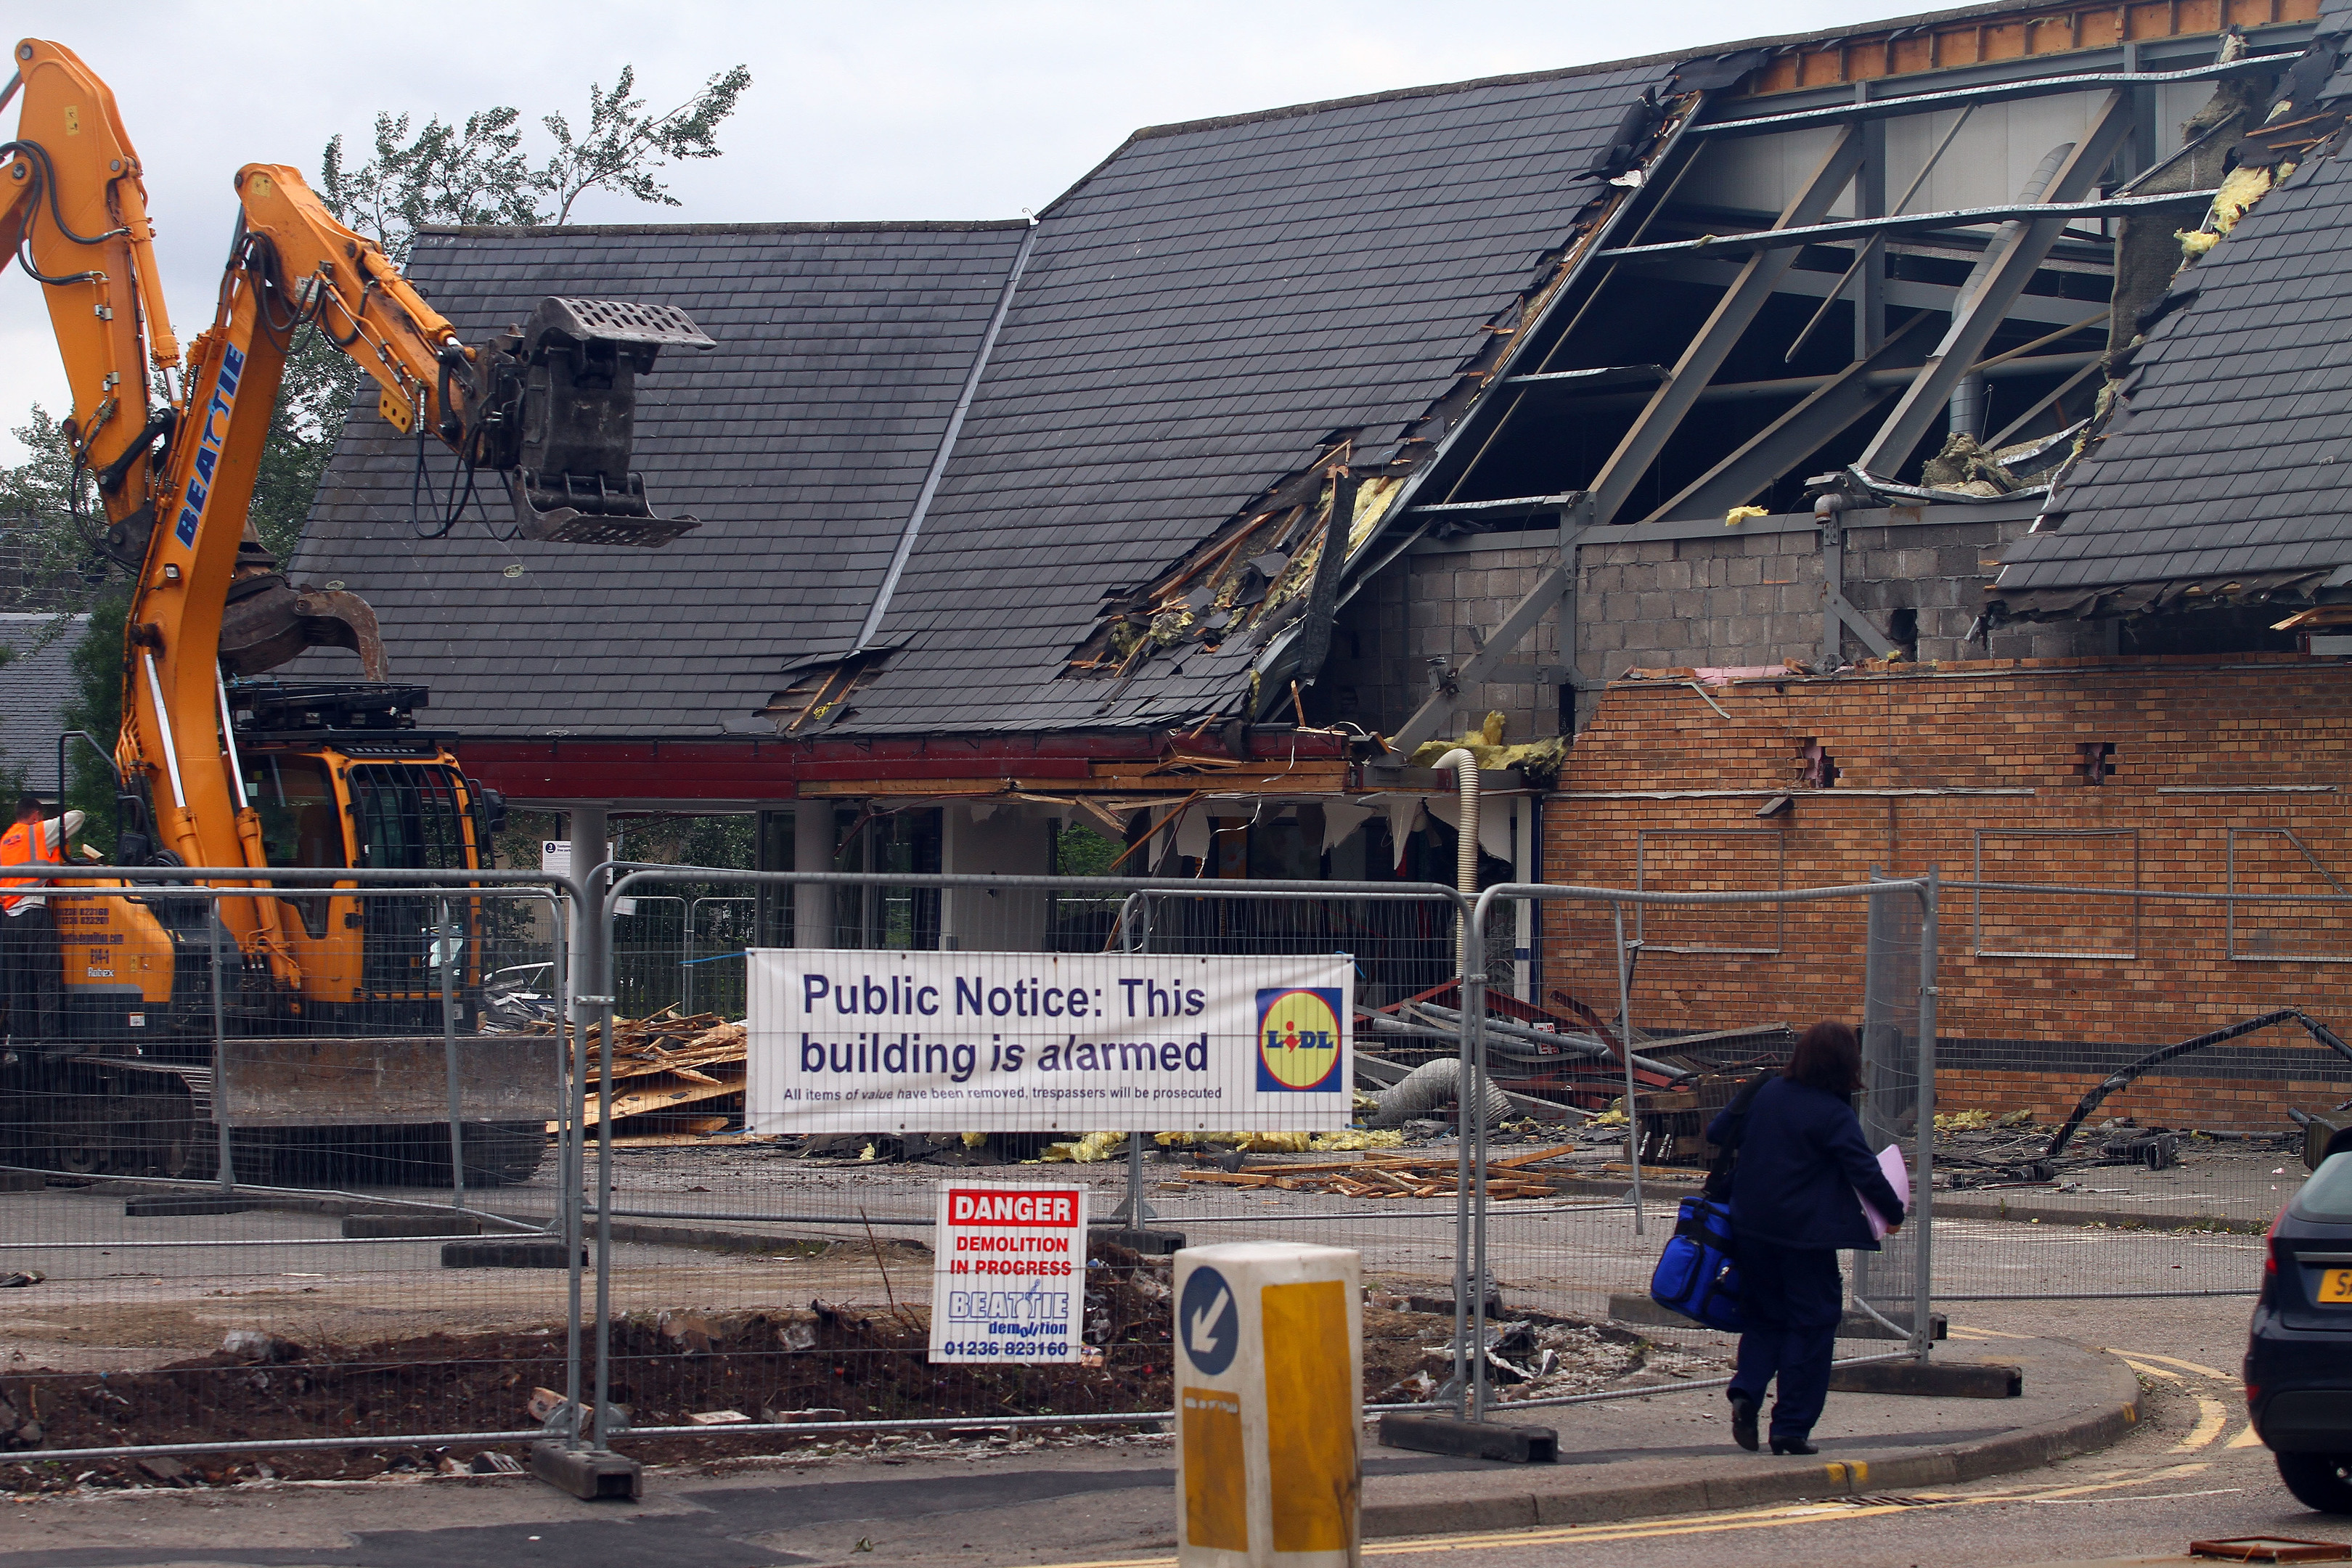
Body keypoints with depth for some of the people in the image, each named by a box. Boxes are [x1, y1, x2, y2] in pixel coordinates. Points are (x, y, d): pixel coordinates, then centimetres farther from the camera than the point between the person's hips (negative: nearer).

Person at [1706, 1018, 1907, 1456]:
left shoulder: (1767, 1093, 3)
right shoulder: (1834, 1115, -14)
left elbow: (1718, 1135, 13)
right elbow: (1865, 1172, -14)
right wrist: (1893, 1212, 2)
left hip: (1752, 1228, 6)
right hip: (1805, 1235, -6)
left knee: (1766, 1317, 19)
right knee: (1812, 1325, 5)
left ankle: (1746, 1391, -5)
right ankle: (1791, 1427, 3)